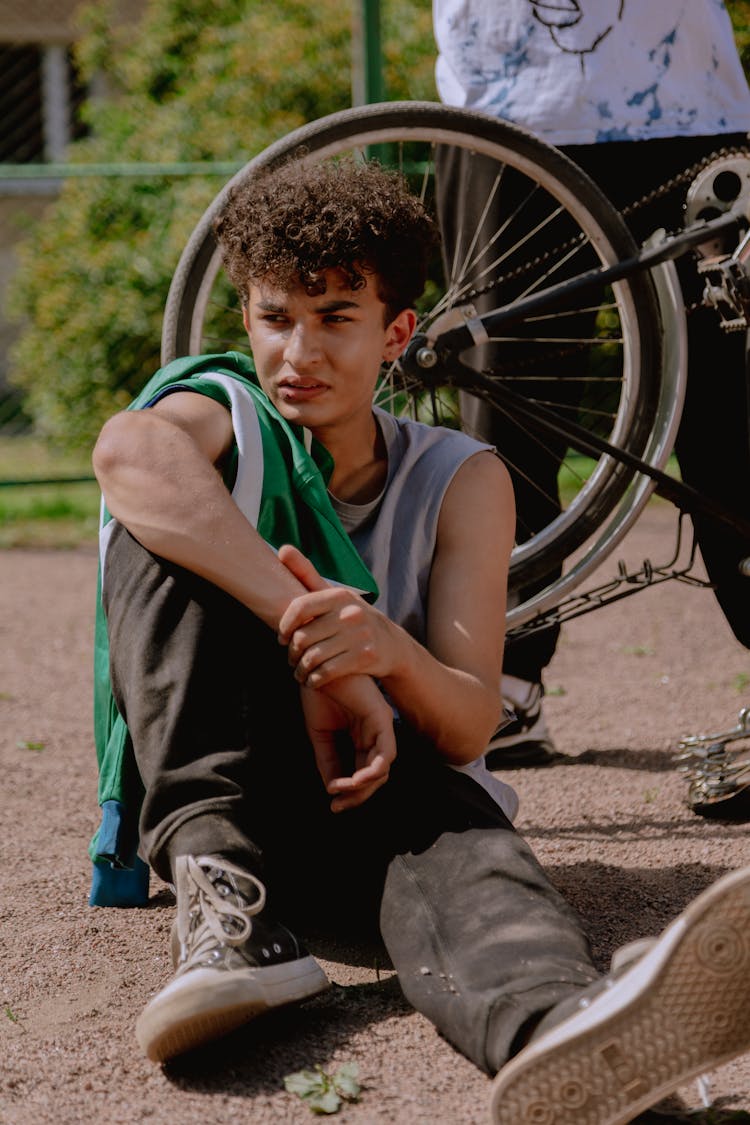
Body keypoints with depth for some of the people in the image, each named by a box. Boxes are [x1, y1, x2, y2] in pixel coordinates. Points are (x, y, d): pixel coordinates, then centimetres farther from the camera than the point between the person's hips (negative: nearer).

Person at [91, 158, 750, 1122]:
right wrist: (317, 648, -38)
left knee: (457, 827, -39)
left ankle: (554, 1026, -79)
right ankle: (219, 886, -38)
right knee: (171, 506, -21)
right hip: (206, 783, 0)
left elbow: (469, 728, -7)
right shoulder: (220, 418, 2)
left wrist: (388, 654, -33)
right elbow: (126, 450, -27)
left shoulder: (461, 481, 5)